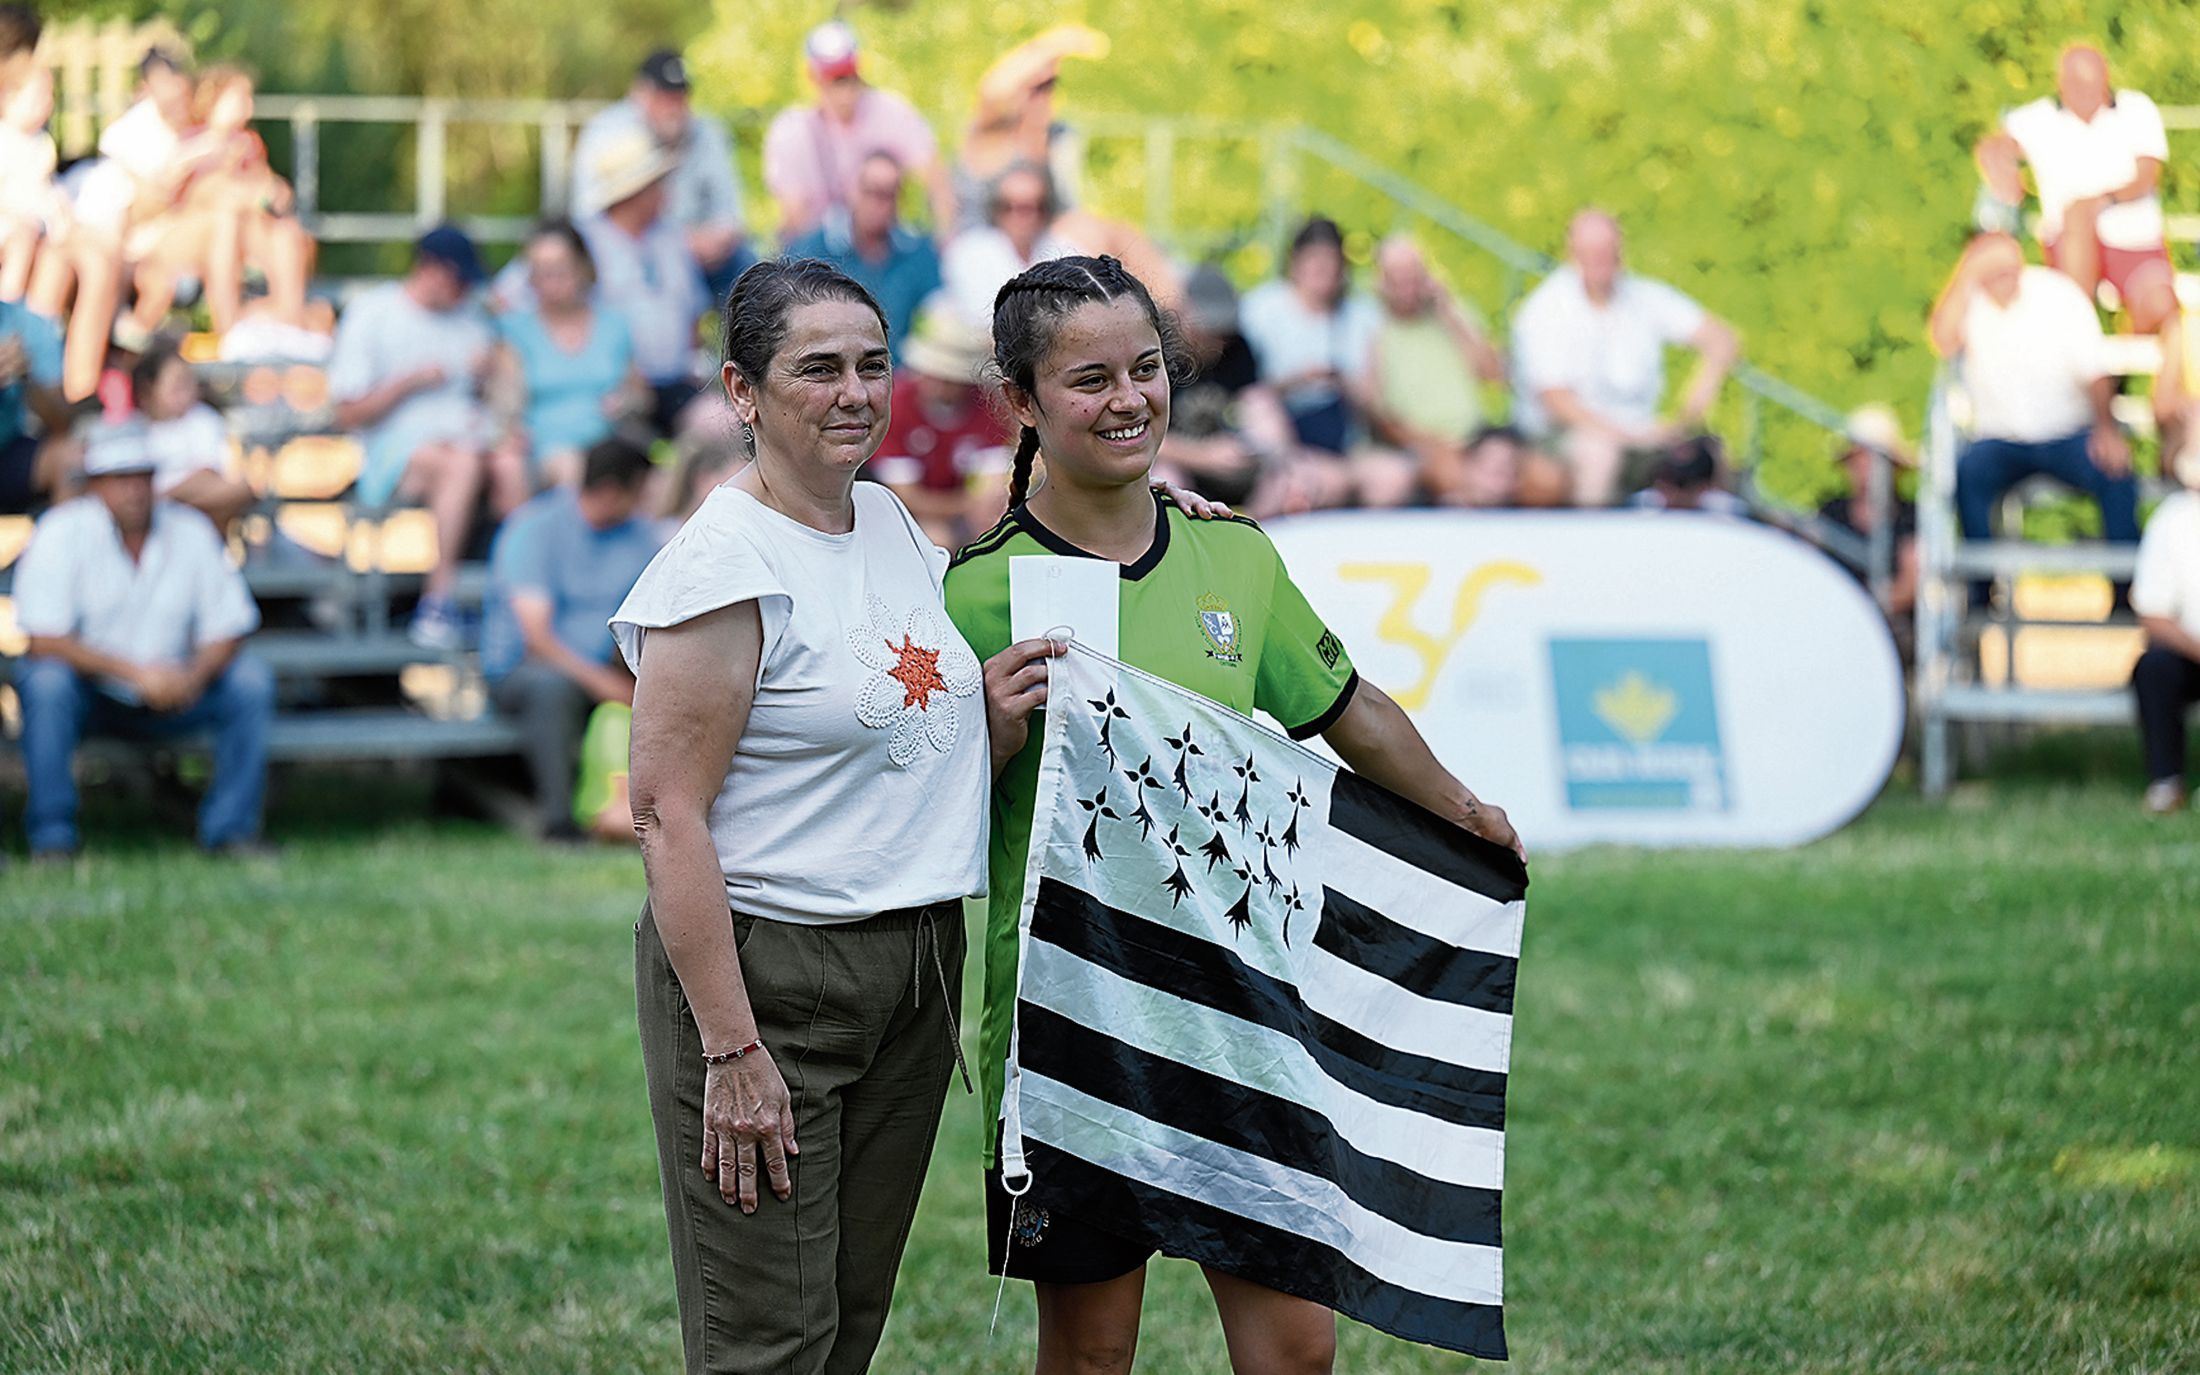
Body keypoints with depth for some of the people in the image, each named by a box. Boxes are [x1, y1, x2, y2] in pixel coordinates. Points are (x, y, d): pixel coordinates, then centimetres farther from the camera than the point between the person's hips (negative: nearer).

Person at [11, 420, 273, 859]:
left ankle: (231, 828, -10)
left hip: (171, 694, 3)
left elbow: (226, 632, -2)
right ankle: (51, 836, -24)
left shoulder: (192, 533, -3)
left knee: (251, 680, -19)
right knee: (46, 680, -35)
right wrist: (136, 672, -28)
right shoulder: (61, 534, -13)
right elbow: (44, 641, -19)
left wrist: (193, 677, -25)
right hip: (87, 695, -3)